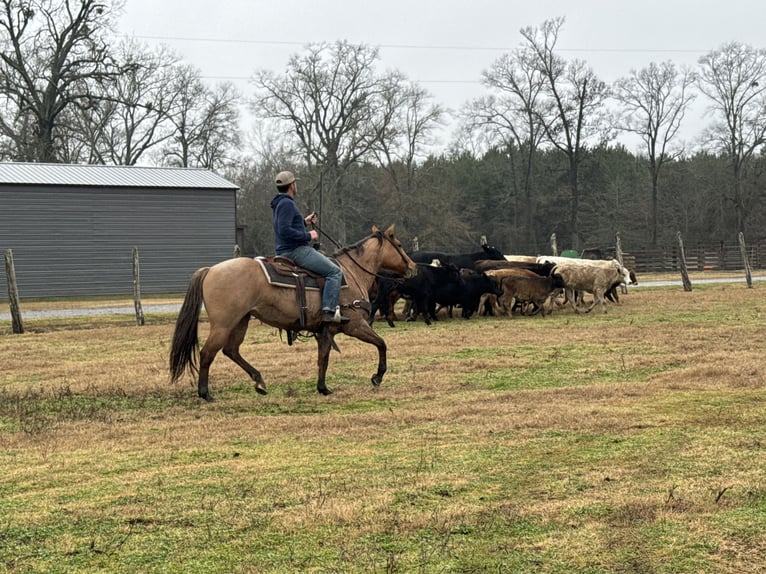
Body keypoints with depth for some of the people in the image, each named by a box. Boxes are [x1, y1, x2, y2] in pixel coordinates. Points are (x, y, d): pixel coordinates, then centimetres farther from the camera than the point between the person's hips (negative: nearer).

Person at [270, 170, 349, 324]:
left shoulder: (279, 203, 17)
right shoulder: (287, 204, -16)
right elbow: (285, 230, -26)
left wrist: (304, 222, 21)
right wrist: (308, 236, -17)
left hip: (285, 251, 11)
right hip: (295, 251, -11)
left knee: (328, 260, 26)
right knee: (335, 272, -14)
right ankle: (329, 311, -22)